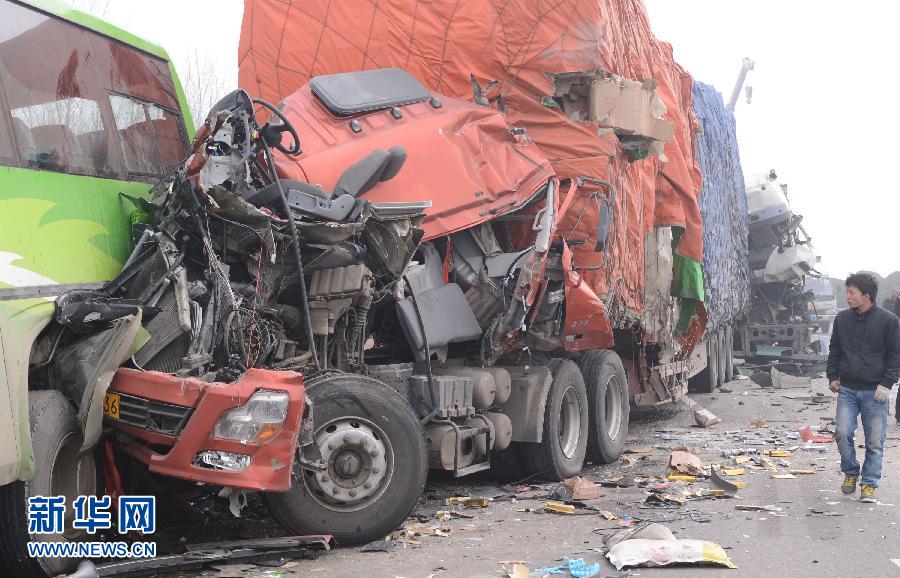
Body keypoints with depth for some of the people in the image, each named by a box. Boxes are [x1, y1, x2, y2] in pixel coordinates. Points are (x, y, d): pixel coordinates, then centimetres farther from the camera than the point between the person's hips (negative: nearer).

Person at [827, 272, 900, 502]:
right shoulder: (842, 319, 7)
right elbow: (835, 351, 17)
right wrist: (833, 377, 8)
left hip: (874, 391, -3)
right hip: (847, 389, 3)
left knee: (875, 441, 1)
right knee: (842, 433, -6)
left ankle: (869, 484, 13)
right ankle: (851, 473, 17)